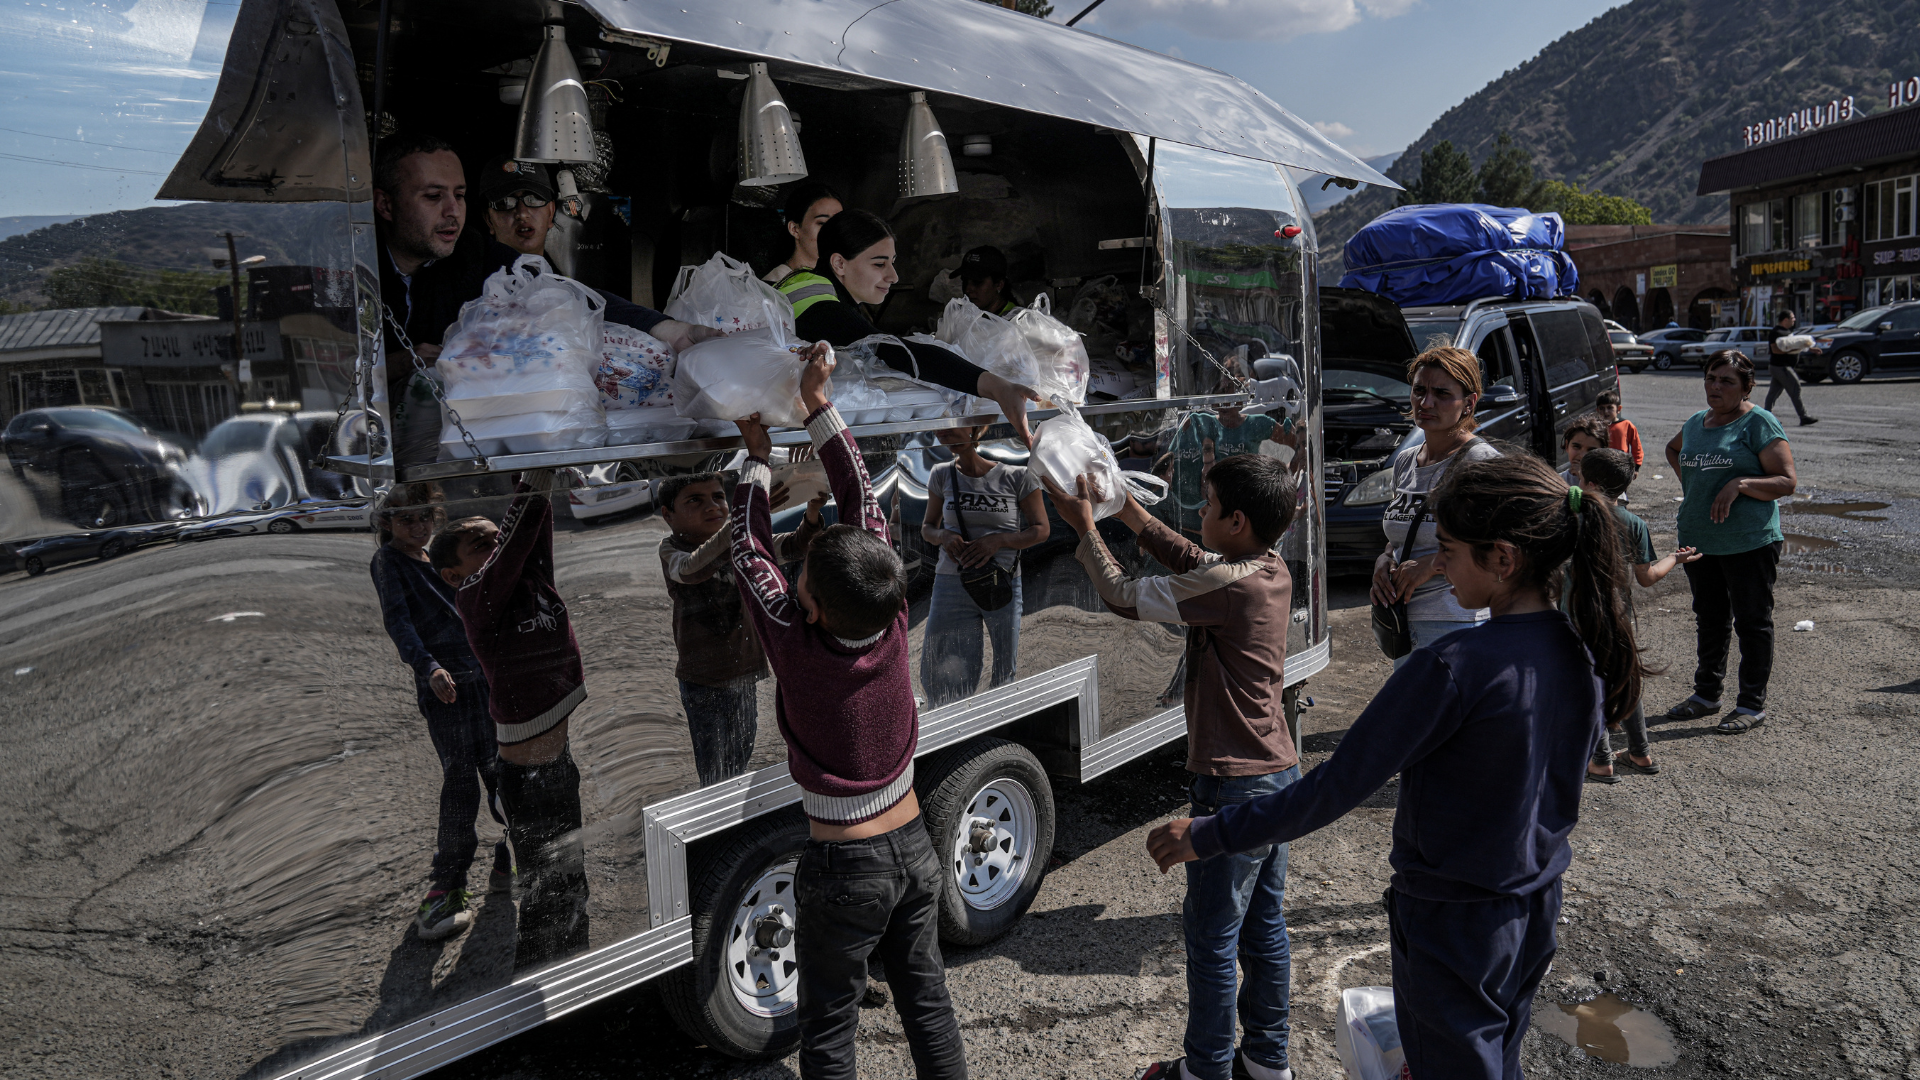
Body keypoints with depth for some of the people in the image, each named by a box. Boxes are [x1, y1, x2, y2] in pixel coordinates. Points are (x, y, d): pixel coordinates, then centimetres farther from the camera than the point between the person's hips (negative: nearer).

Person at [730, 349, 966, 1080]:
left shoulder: (798, 649, -25)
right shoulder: (894, 626, -15)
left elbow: (750, 555, -10)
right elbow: (864, 506, -8)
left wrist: (757, 456, 2)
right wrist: (818, 404, -4)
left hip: (844, 869, -4)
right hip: (913, 850, 5)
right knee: (927, 1001, 21)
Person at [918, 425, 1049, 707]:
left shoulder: (1017, 476, -4)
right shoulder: (942, 476, 5)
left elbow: (1041, 530, 1)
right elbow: (927, 527, 16)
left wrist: (998, 540, -15)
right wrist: (943, 537, -7)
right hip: (951, 586, 2)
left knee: (1007, 674, 4)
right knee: (936, 677, 2)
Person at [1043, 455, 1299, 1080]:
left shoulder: (1229, 585, -24)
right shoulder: (1272, 570, 2)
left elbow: (1123, 597, -15)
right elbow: (1191, 562, 16)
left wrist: (1085, 527, -2)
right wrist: (1127, 509, 11)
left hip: (1235, 788, -9)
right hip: (1280, 773, 9)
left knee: (1211, 939, 7)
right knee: (1264, 926, 20)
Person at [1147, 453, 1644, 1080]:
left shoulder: (1452, 668, -30)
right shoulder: (1584, 651, -6)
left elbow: (1336, 788, -28)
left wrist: (1210, 835, -21)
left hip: (1453, 922, -7)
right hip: (1536, 907, 7)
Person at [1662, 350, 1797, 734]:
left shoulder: (1759, 423, -7)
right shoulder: (1695, 422, 12)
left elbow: (1787, 481, -11)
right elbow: (1673, 448, 35)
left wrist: (1739, 484, -24)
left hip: (1749, 541, -6)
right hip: (1698, 539, 6)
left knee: (1752, 622, 3)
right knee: (1709, 619, 15)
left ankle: (1752, 704, 12)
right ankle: (1707, 694, 27)